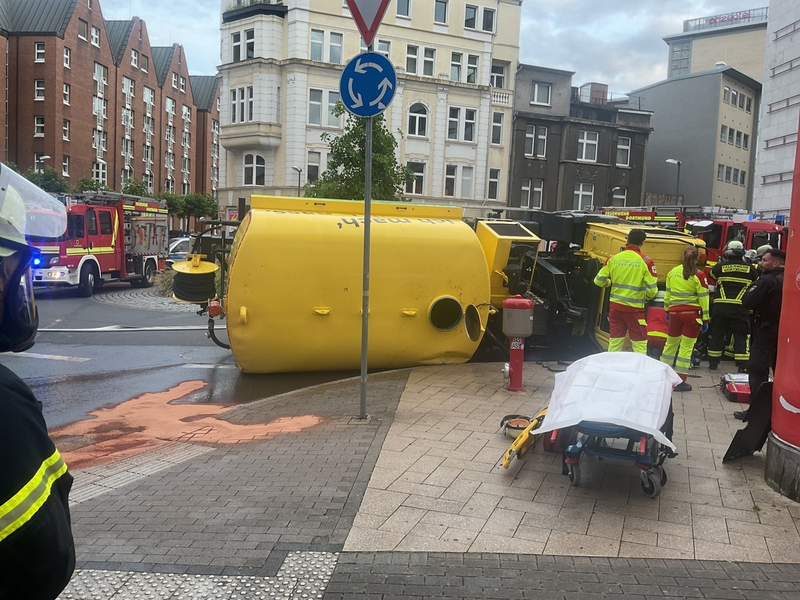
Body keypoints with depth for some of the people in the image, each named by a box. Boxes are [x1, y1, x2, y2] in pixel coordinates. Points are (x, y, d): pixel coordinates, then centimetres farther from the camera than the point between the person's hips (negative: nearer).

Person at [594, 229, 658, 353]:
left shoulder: (614, 258, -2)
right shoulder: (645, 261, -11)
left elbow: (598, 281, 2)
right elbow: (652, 289, -11)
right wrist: (646, 297, 11)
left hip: (615, 307, 4)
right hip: (634, 309, -4)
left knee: (614, 344, 12)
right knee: (640, 345, 5)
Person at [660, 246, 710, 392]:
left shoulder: (672, 272, 5)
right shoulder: (698, 276, -7)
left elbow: (667, 294, 12)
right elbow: (703, 298, -5)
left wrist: (667, 310, 23)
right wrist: (705, 319, 1)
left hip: (675, 312, 4)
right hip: (692, 313, -4)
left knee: (671, 343, 18)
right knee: (686, 347, 0)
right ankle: (680, 381, 1)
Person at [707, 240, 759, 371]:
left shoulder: (721, 266, 0)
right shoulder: (749, 268, 1)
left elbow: (711, 276, 18)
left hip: (721, 306, 1)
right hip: (741, 307, -1)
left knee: (717, 333, 12)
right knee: (741, 336, 4)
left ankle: (713, 363, 17)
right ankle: (742, 366, 0)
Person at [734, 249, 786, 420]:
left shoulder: (767, 281, -16)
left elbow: (747, 302, -21)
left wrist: (752, 288, -4)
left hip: (766, 332, -8)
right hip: (784, 333, 8)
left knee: (757, 371, -4)